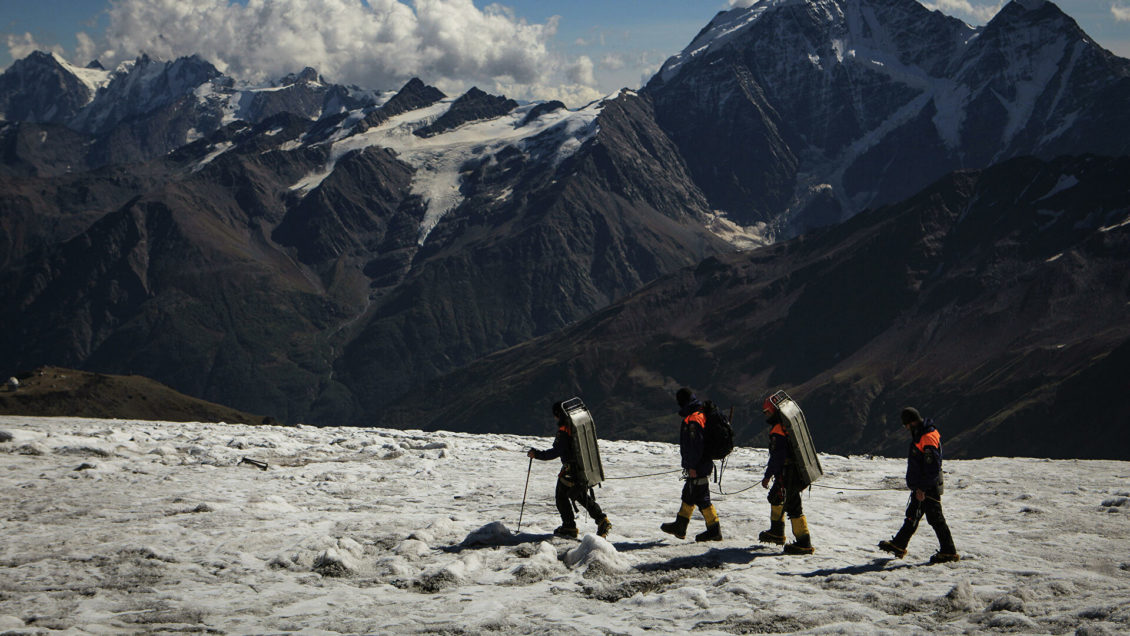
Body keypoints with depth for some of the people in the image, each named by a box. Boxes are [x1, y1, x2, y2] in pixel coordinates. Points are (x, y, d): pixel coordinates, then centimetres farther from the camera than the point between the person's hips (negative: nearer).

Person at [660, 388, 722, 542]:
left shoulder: (693, 419, -19)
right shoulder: (702, 414, 13)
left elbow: (695, 444, -24)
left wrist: (692, 466, -20)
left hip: (698, 467, -10)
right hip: (704, 464, 10)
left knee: (701, 498, -5)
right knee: (688, 495, 19)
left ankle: (714, 530, -1)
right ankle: (679, 526, 29)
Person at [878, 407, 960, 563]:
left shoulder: (929, 438, -20)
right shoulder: (919, 436, 12)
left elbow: (932, 468, -24)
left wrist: (922, 488, -23)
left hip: (929, 489, -10)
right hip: (920, 487, 10)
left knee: (935, 518, -4)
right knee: (912, 516, 17)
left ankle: (949, 552, 3)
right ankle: (898, 546, 27)